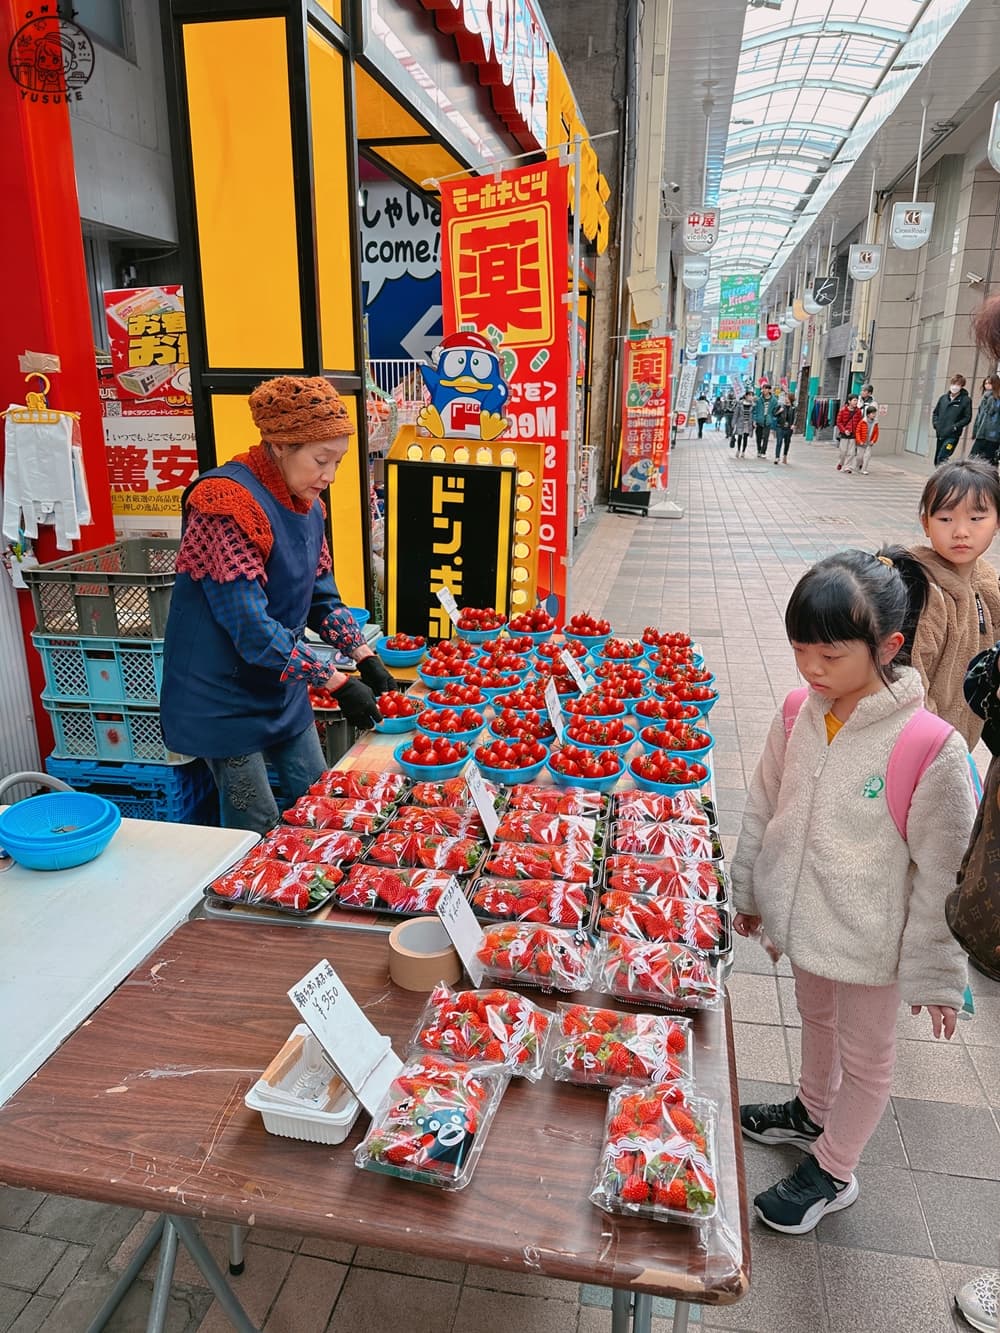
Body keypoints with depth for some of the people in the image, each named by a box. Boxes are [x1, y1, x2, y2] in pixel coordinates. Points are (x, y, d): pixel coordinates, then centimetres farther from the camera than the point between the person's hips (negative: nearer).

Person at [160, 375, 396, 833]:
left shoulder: (306, 504, 2)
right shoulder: (228, 504, -25)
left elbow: (322, 596, 10)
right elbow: (251, 628, -29)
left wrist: (365, 657, -5)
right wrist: (337, 683, -27)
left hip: (283, 689, 8)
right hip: (225, 698, -8)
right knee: (260, 832, 4)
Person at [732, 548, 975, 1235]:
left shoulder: (932, 748, -28)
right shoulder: (798, 716, -12)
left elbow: (943, 875, -18)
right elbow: (763, 810, 3)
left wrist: (935, 975, -9)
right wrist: (749, 893, 13)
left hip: (871, 939, -5)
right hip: (805, 916, 5)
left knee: (864, 1055, 19)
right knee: (817, 1018, 30)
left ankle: (832, 1172, 43)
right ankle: (813, 1112, 57)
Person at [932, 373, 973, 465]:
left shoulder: (966, 400, -4)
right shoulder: (943, 398, 9)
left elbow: (967, 418, -6)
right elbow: (935, 412, 17)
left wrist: (955, 426, -16)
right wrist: (935, 424, 1)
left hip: (952, 436, -6)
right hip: (940, 434, 6)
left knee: (942, 458, -20)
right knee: (937, 460, 12)